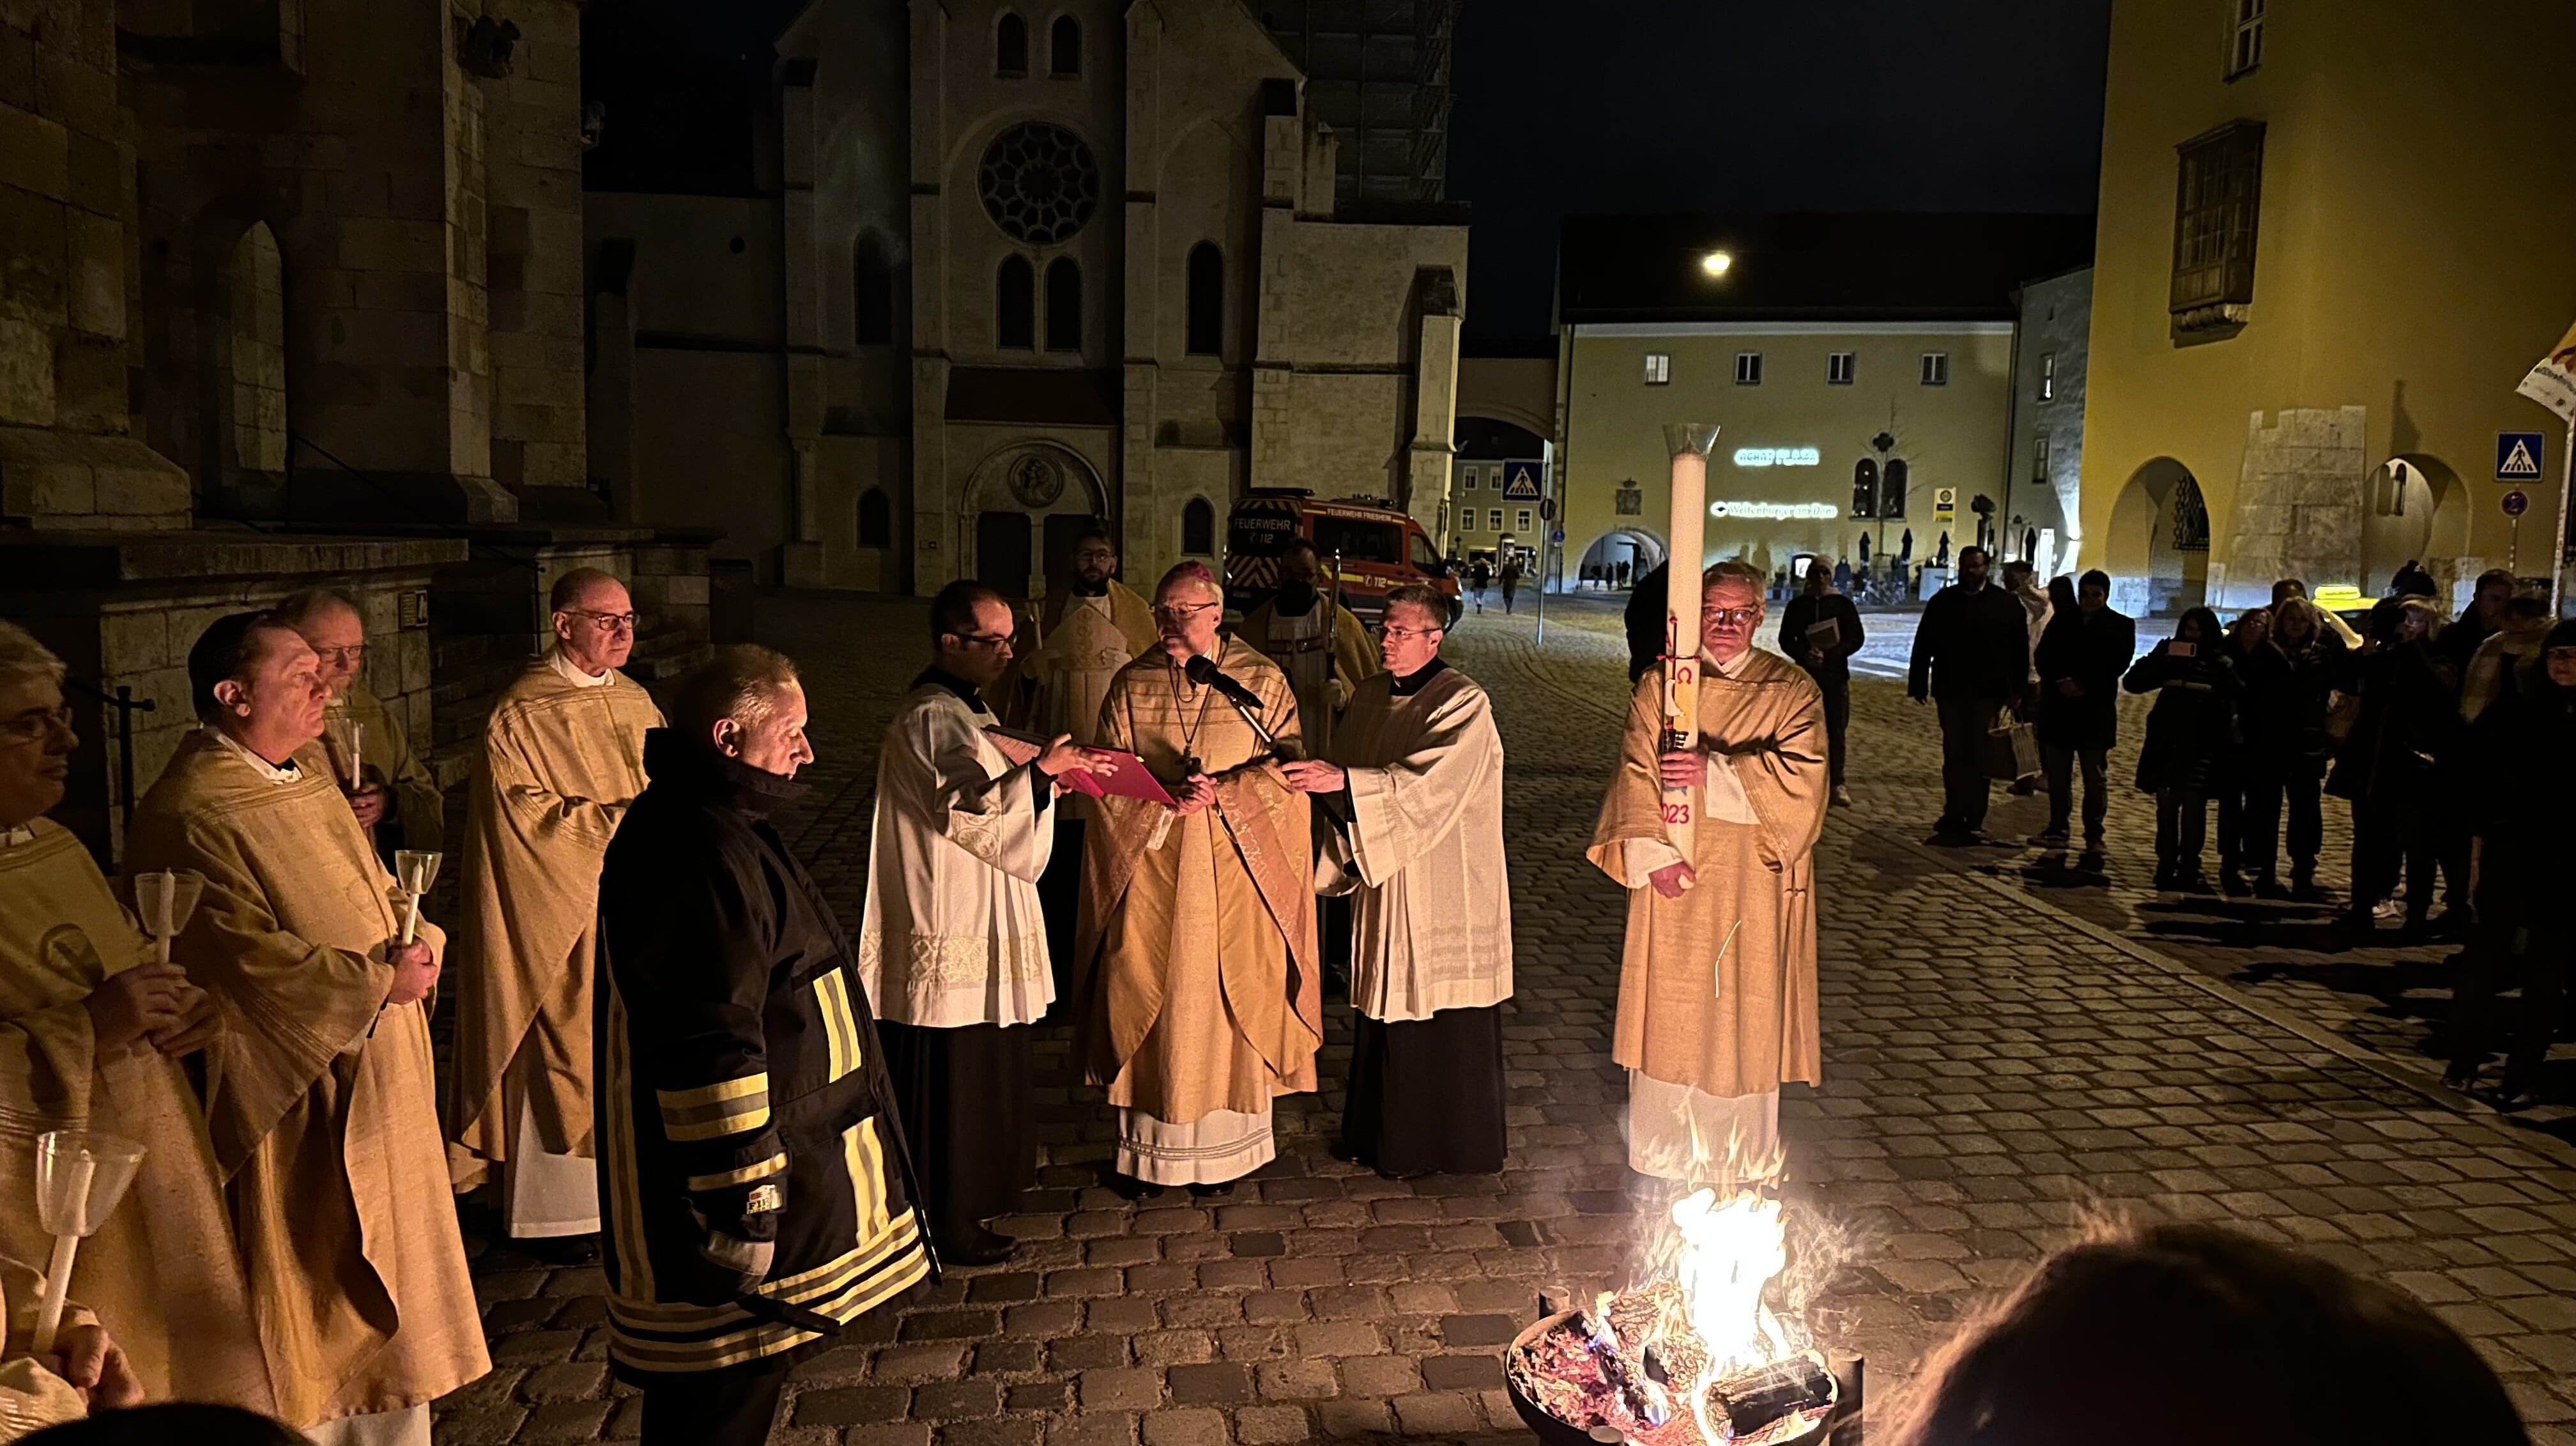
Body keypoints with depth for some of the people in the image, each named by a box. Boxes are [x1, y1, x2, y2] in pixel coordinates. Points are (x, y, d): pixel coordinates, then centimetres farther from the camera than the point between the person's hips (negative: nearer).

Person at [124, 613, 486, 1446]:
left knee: (379, 1268, 19)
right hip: (297, 1100, -9)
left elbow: (376, 892, 14)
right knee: (308, 1293, 5)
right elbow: (255, 967, -24)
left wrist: (418, 944, -5)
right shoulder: (192, 816, -19)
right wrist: (381, 980, -16)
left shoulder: (309, 773, 8)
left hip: (375, 1083, 9)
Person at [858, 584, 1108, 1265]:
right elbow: (970, 812, -28)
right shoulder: (932, 717, -19)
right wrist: (1039, 771, -25)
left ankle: (973, 1190, 35)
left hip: (975, 926, 11)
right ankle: (951, 1222, 12)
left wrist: (1047, 774, 8)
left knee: (977, 1072, 21)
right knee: (955, 1075, 0)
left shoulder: (961, 708, 14)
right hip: (953, 932, -11)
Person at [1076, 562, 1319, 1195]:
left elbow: (1287, 767, -4)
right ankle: (1147, 1147, 18)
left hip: (1236, 870, -1)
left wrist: (1223, 793, -18)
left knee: (1226, 1001, 4)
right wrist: (1165, 801, -16)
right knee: (1147, 1000, 5)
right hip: (1149, 866, 2)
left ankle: (1219, 1150, 18)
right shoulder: (1131, 684, 4)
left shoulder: (1263, 680, -1)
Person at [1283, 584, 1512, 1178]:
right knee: (1386, 1011, 15)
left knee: (1441, 1018, 2)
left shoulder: (1463, 704, -14)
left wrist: (1341, 780, -32)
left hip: (1444, 894, -7)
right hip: (1384, 885, 7)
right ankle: (1384, 1134, 30)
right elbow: (1347, 776, 14)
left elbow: (1429, 783, -27)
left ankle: (1444, 1146, 18)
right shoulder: (1371, 697, 8)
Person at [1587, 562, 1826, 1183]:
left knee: (1745, 1009, 4)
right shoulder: (1658, 687, 4)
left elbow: (1801, 775, -12)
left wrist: (1714, 773, -23)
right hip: (1673, 879, 1)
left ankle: (1742, 1152, 19)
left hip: (1751, 883, 0)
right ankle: (1664, 1149, 20)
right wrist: (1654, 853, -17)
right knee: (1669, 1009, 4)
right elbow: (1636, 775, -3)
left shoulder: (1792, 692, 3)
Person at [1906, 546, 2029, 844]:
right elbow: (1923, 645, 6)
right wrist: (1919, 684, 1)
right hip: (1950, 691, 2)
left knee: (1980, 758, 2)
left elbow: (2020, 649, 3)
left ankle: (1974, 820, 7)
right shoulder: (1942, 601, 6)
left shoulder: (2006, 604, 3)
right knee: (1953, 756, 8)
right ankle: (1953, 816, 15)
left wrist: (2017, 688, -3)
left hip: (1988, 692, -1)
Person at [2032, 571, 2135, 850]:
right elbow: (2042, 657, 7)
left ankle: (2094, 834, 5)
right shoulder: (2062, 621, 13)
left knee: (2096, 776, 0)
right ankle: (2057, 828, 14)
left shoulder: (2121, 625, 5)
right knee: (2057, 774, 5)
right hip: (2058, 707, 3)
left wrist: (2084, 685, -13)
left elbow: (2118, 664, -4)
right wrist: (2061, 681, -10)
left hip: (2096, 709, -3)